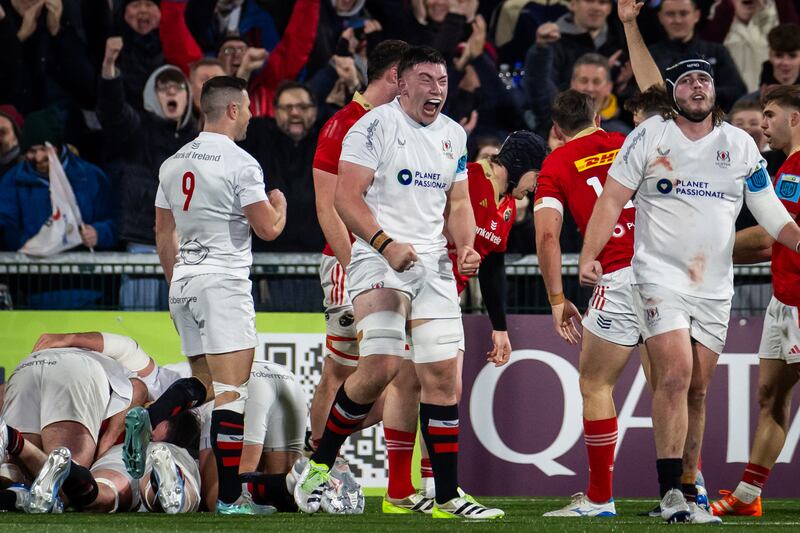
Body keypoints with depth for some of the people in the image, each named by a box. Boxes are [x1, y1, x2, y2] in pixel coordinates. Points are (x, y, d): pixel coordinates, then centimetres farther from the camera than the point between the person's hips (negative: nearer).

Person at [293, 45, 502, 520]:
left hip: (434, 265, 6)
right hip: (379, 260, -6)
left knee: (444, 375, 1)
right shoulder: (374, 126, -6)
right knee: (381, 366, -20)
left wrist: (466, 247, 2)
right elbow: (347, 199, -11)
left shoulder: (454, 135, 15)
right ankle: (319, 464, -1)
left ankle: (448, 497, 5)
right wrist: (386, 244, -23)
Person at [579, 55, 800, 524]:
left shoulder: (740, 145, 8)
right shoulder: (649, 137, 0)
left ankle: (688, 492, 14)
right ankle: (670, 491, -19)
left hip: (715, 287, 4)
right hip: (660, 276, -4)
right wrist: (589, 255, -11)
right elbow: (613, 199, 0)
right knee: (675, 373, -18)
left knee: (697, 391, 6)